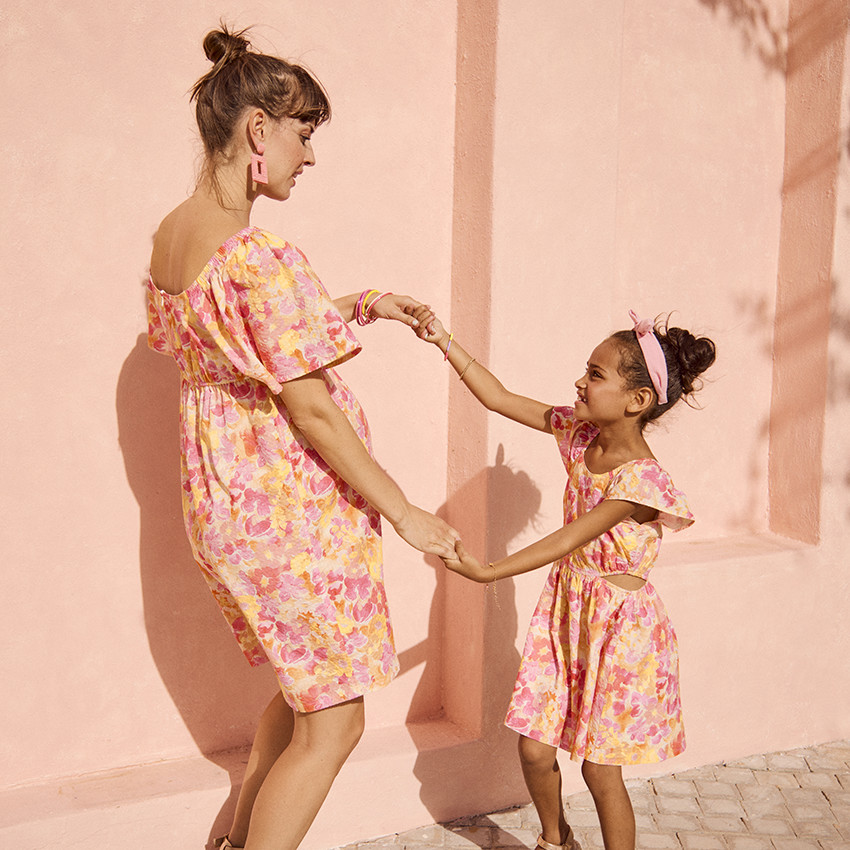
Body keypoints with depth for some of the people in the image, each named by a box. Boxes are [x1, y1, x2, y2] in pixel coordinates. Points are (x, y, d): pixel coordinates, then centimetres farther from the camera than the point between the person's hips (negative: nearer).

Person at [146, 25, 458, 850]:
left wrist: (357, 305, 13)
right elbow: (312, 411, -22)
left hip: (226, 498, 10)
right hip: (293, 508, -10)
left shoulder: (170, 236, 4)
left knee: (307, 685, 28)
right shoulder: (259, 255, -25)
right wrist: (406, 513, -12)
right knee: (332, 722, 7)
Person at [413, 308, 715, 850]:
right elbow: (500, 399, 0)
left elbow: (568, 540, -28)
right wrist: (443, 339, -4)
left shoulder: (641, 480, -24)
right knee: (535, 750, 11)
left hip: (618, 626, -6)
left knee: (600, 767, 3)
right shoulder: (581, 434, -2)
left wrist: (488, 572, -32)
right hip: (565, 609, 6)